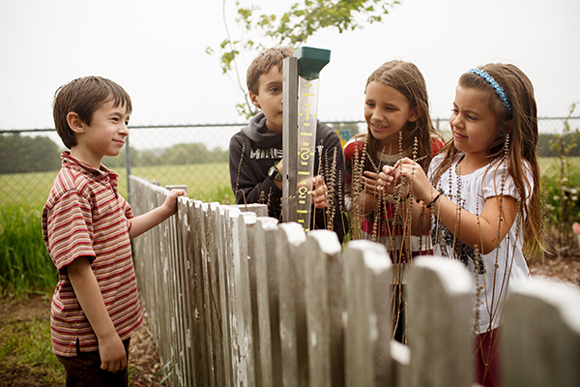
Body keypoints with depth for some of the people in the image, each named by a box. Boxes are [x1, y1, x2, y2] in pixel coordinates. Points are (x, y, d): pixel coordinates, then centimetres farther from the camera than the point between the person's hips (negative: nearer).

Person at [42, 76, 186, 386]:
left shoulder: (101, 180, 8)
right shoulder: (72, 189, -23)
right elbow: (78, 269, -25)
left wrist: (165, 210, 12)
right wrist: (106, 336, -23)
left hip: (115, 324, 9)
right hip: (89, 340, -9)